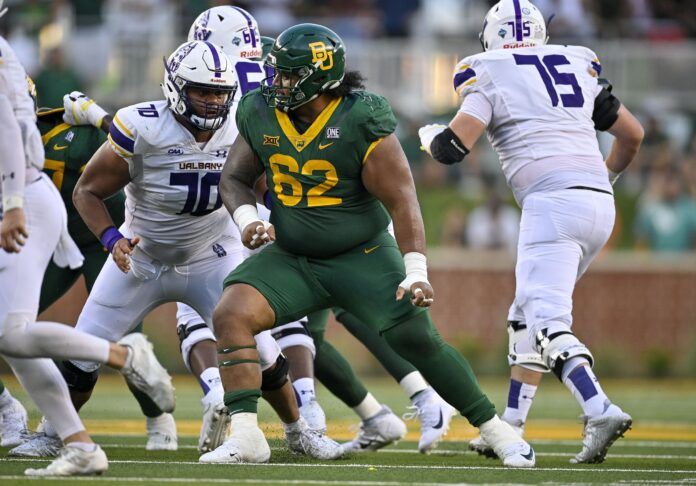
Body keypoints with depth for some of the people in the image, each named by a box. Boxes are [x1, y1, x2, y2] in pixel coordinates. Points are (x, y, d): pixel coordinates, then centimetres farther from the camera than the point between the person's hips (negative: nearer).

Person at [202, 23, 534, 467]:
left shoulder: (361, 122, -18)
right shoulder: (261, 116, -4)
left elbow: (401, 200, -19)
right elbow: (235, 179, 10)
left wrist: (416, 272, -27)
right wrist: (247, 218, -13)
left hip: (363, 257, -4)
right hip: (291, 258, 4)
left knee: (417, 339, -11)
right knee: (231, 315, -18)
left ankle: (497, 431, 5)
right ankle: (245, 437, -17)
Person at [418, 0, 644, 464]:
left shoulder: (490, 75, 2)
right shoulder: (578, 65, 19)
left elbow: (453, 146, -6)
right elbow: (633, 134, 24)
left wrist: (428, 136, 17)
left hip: (552, 200, -7)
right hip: (599, 202, 7)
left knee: (548, 322, -13)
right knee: (527, 316, 17)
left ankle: (600, 412, -33)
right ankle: (510, 428, 17)